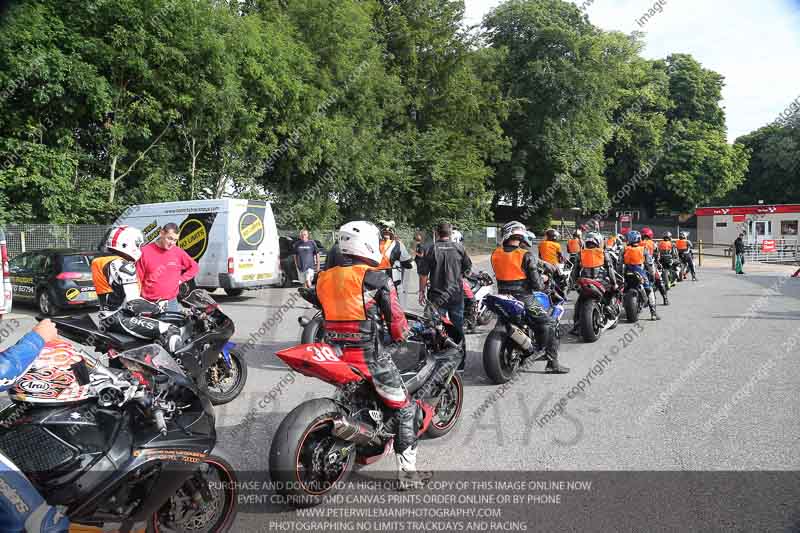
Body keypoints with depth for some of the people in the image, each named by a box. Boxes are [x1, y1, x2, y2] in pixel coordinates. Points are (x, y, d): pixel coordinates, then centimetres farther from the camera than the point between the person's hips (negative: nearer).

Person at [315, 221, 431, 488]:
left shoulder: (324, 278, 7)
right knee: (405, 407, 7)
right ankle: (407, 470, 8)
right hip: (369, 354, -7)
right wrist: (400, 338, 11)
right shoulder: (377, 278, -12)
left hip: (335, 352, 7)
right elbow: (395, 317, -8)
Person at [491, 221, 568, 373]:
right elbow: (536, 284, -14)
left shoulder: (495, 254, 0)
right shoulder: (526, 255, -12)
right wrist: (542, 284, 9)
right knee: (549, 324, 6)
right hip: (524, 298, -5)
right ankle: (552, 363, 2)